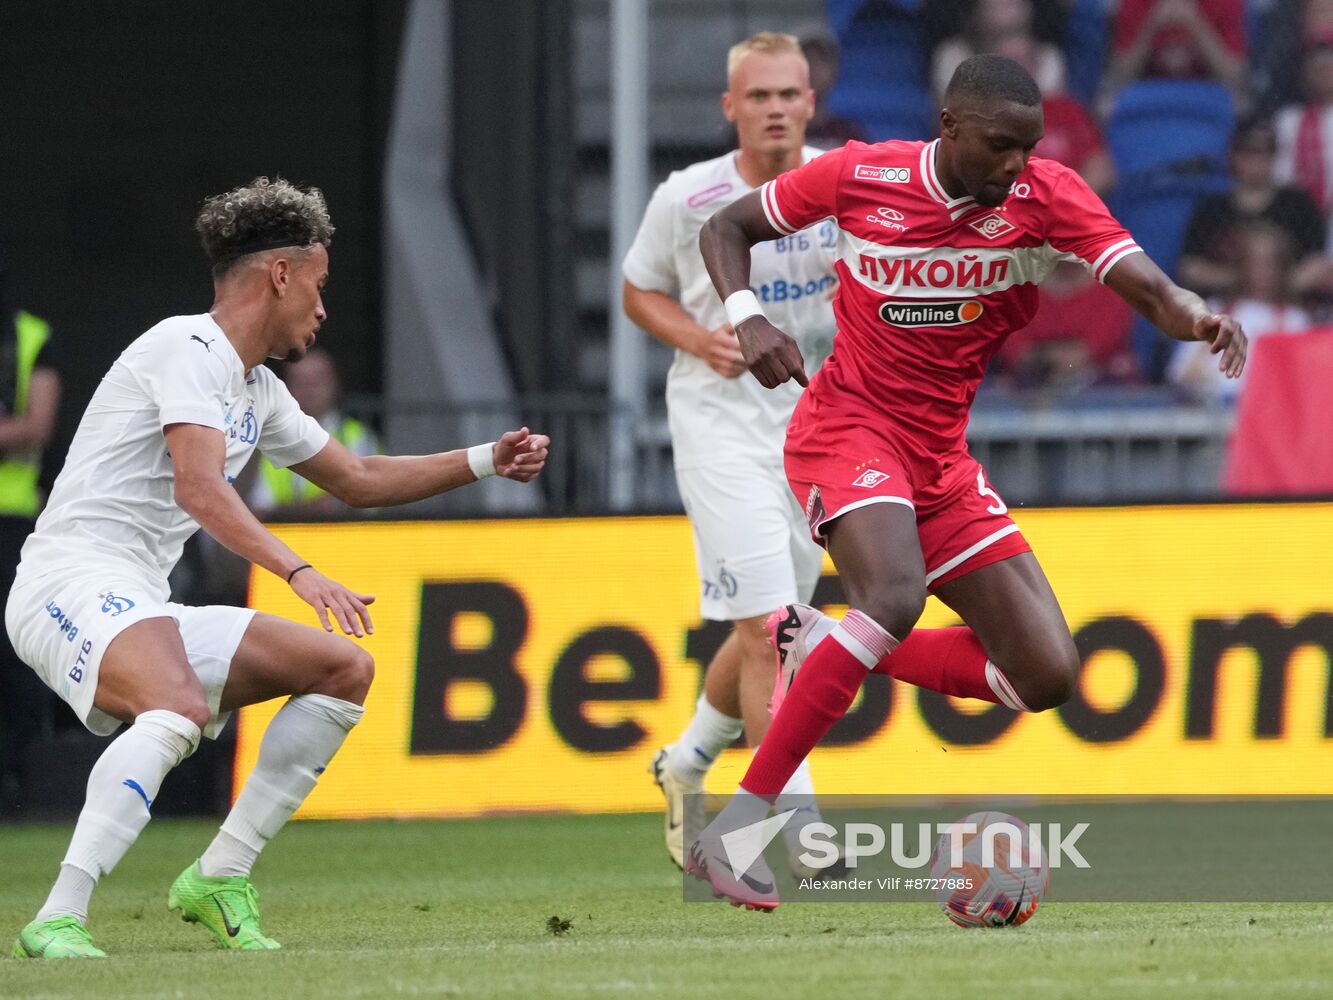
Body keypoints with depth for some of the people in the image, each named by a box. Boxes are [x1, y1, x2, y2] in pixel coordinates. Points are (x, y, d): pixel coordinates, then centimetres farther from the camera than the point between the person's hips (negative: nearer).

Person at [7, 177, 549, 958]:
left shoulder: (259, 392, 21)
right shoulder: (188, 347, -10)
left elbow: (358, 480, 35)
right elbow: (199, 488, -25)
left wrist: (486, 462, 31)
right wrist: (299, 573, -34)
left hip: (142, 605, 10)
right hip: (71, 582, -10)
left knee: (346, 668, 11)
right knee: (181, 709, -38)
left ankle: (219, 878, 8)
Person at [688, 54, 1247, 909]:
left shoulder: (1044, 195, -5)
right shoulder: (860, 176, -9)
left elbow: (1148, 286, -17)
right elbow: (726, 229, 5)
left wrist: (1196, 317, -41)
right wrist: (746, 317, -14)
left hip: (942, 457, 5)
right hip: (848, 426, -5)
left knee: (1049, 675, -2)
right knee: (897, 595, -34)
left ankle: (820, 649, 14)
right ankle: (737, 826, -30)